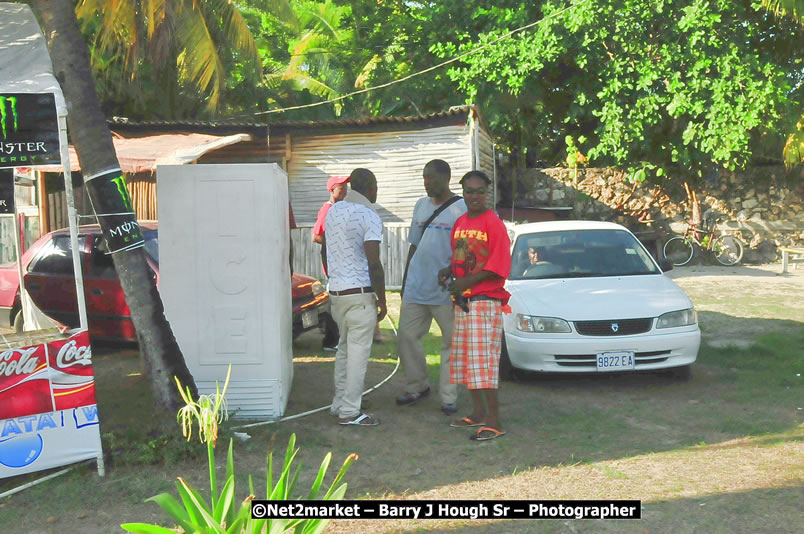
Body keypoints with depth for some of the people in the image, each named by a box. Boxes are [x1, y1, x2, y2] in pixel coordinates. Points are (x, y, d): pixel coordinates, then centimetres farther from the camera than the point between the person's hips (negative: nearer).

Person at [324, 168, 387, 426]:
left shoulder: (333, 210, 10)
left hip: (336, 290, 8)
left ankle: (339, 404, 25)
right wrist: (382, 299, -10)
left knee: (344, 348, 18)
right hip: (360, 293, -8)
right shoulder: (369, 217, -13)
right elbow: (374, 264, -17)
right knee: (358, 353, -1)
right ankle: (349, 412, 3)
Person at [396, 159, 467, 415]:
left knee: (451, 342, 2)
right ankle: (417, 387, 24)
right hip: (416, 286, 6)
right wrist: (404, 281, 19)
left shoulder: (461, 209, -6)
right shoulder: (421, 205, 13)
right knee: (406, 336, 7)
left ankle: (448, 398, 11)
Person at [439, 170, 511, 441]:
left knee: (484, 360, -10)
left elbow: (499, 266, -16)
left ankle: (494, 421, -4)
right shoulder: (460, 223, 13)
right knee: (465, 359, 14)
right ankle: (478, 413, 26)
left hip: (486, 301, -8)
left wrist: (467, 281, -18)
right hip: (462, 302, 8)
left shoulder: (493, 223, -11)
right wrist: (448, 272, 4)